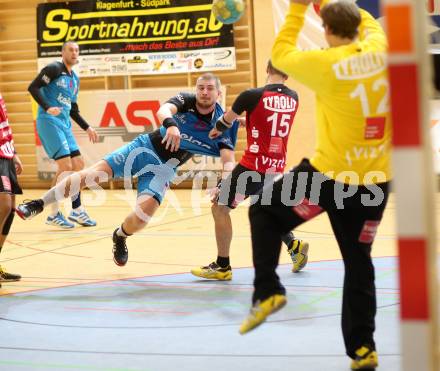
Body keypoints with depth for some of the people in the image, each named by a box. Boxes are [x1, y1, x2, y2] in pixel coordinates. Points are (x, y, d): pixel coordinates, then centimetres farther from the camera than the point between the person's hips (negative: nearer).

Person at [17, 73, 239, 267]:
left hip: (163, 169, 0)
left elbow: (228, 160, -22)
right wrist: (170, 124, -55)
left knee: (144, 212, -23)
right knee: (91, 174, -17)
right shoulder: (186, 100, -10)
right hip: (145, 148, 0)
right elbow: (163, 110, -31)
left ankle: (120, 237, 14)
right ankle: (39, 205, -5)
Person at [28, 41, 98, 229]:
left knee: (78, 164, 7)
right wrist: (47, 108, -24)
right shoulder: (54, 69, -5)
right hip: (49, 122, -9)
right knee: (65, 166, -15)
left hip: (64, 125, 9)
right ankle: (54, 214, -7)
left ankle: (77, 211, 16)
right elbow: (33, 87, -14)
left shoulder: (75, 79, 20)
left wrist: (87, 127, 21)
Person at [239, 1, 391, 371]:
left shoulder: (324, 64, -14)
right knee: (359, 264, 14)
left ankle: (267, 291, 5)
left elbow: (280, 54, 4)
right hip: (375, 182, 5)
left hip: (329, 175, -5)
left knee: (264, 214, 17)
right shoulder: (379, 49, -1)